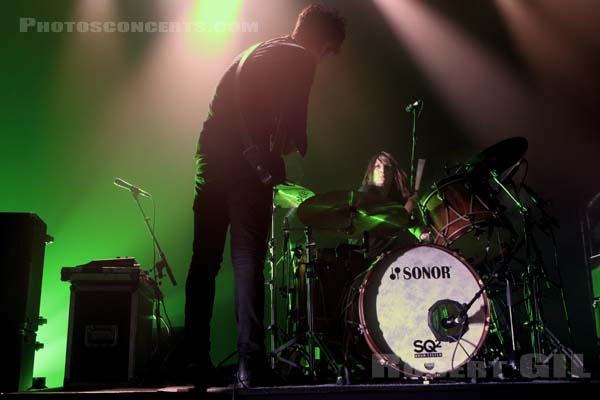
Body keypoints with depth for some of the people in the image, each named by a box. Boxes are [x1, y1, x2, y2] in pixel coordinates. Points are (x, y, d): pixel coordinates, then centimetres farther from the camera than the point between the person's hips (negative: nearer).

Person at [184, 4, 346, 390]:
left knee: (205, 261, 8)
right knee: (247, 260, -7)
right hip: (245, 160, -7)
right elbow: (292, 122, -10)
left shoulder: (255, 50, 26)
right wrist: (277, 161, 5)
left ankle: (197, 365, 12)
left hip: (210, 152, 7)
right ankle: (251, 365, -10)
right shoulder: (301, 59, 1)